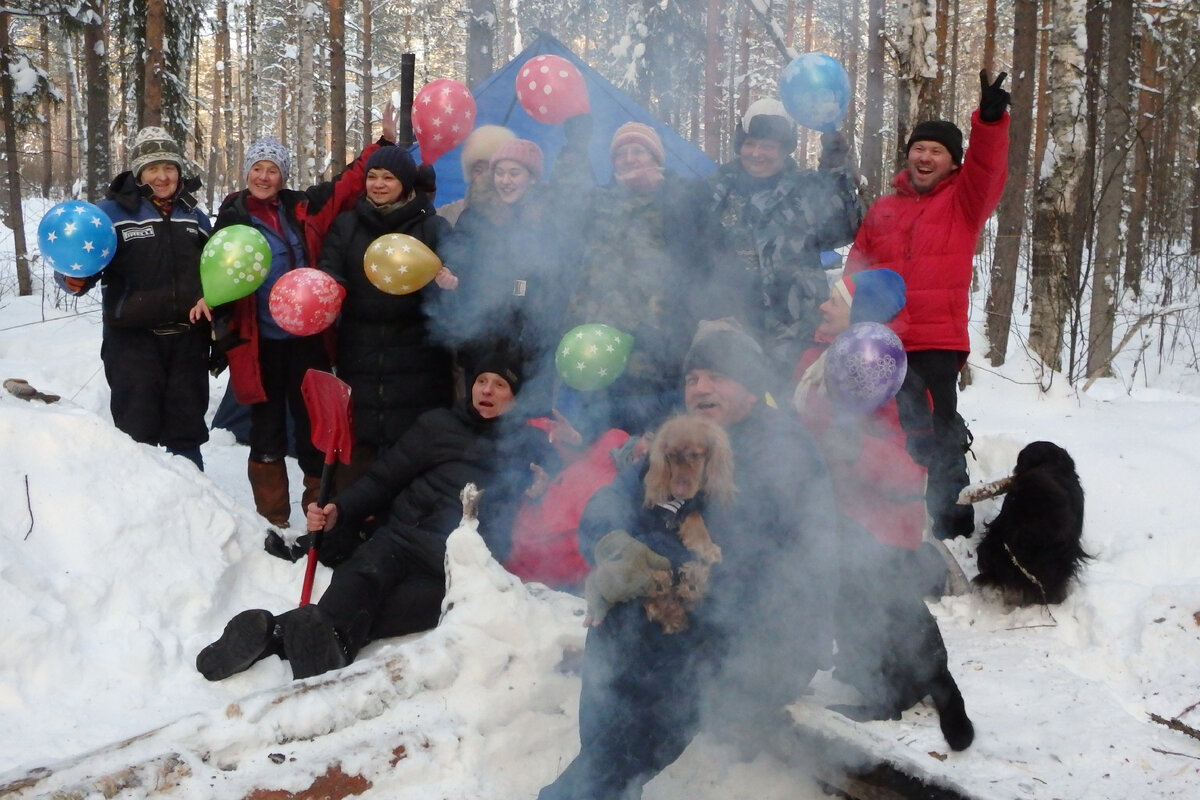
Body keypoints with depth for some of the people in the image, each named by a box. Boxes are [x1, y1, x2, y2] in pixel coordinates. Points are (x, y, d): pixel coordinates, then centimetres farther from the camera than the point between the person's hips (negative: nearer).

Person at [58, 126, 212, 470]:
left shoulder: (194, 216, 12)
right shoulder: (112, 212, -4)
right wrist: (76, 279, -28)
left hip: (188, 338, 4)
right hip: (133, 339, -4)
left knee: (187, 431, 15)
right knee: (137, 433, 1)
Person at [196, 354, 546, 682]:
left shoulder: (524, 450, 20)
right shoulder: (439, 425, 23)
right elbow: (383, 478, 18)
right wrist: (339, 510, 2)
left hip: (460, 567, -3)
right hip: (404, 535, 3)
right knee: (365, 572, -33)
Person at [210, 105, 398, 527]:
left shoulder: (305, 208, 5)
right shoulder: (232, 217, 3)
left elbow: (349, 183, 8)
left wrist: (385, 144, 1)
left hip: (306, 337, 1)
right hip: (259, 341, 0)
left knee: (314, 426, 7)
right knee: (267, 429, 9)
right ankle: (272, 520, 20)